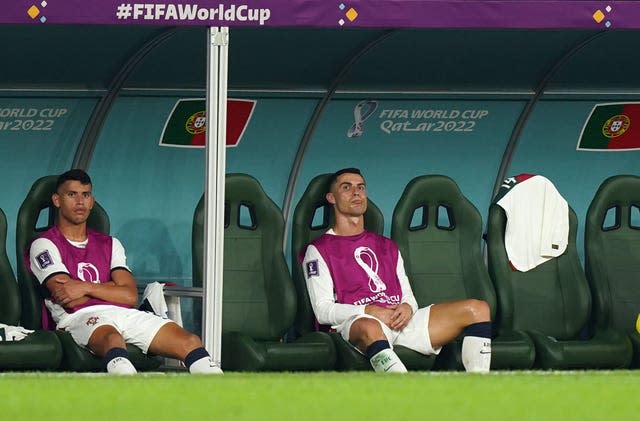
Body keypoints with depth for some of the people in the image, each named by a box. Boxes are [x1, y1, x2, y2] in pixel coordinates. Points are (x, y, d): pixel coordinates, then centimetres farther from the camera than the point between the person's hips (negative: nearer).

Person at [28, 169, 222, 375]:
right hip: (80, 317, -6)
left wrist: (86, 288, -3)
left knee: (190, 341, -17)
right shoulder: (45, 245, 12)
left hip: (123, 313, 6)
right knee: (113, 339, -42)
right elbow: (69, 300, -4)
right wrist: (113, 286, 5)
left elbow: (130, 296, 10)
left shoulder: (109, 244, 28)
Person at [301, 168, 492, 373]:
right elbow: (323, 311, 1)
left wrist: (407, 307, -1)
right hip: (356, 322, -6)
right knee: (370, 328, -45)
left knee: (477, 309, -13)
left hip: (401, 322, 6)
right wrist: (369, 312, -13)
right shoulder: (318, 250, 13)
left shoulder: (387, 246, 32)